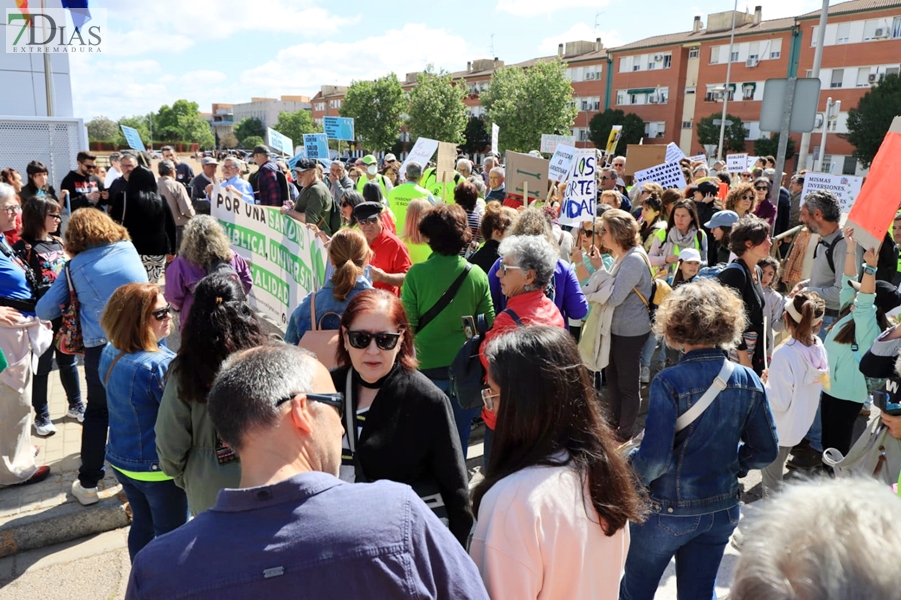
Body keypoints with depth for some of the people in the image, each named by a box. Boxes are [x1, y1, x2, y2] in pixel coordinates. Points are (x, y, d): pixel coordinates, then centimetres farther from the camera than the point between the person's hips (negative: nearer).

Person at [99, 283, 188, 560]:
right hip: (160, 467, -8)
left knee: (142, 524, 26)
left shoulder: (109, 353, -4)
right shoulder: (159, 365, -31)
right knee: (171, 534, 13)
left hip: (121, 459, 8)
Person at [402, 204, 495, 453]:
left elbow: (408, 324, -10)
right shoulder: (478, 275, -6)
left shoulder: (416, 273, -13)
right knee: (459, 436, 15)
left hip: (427, 368, -2)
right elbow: (489, 323, 1)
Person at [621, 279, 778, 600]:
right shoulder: (747, 381, -8)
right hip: (722, 510, 5)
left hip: (667, 511, -5)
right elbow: (765, 451, -1)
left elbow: (654, 459, -27)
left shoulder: (669, 382, -24)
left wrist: (626, 469, -7)